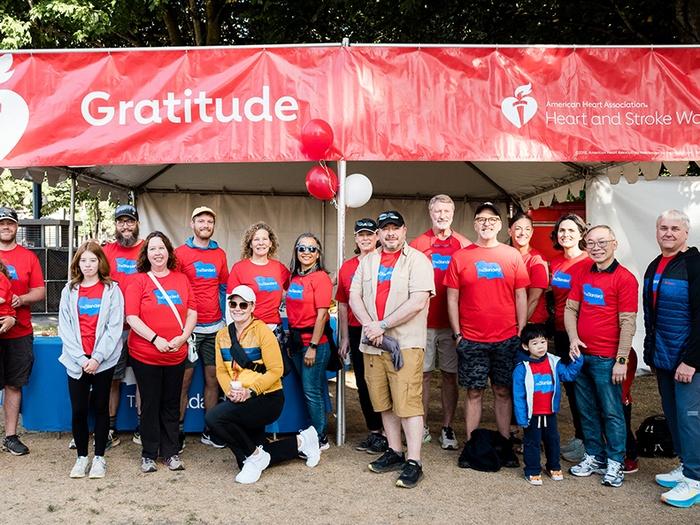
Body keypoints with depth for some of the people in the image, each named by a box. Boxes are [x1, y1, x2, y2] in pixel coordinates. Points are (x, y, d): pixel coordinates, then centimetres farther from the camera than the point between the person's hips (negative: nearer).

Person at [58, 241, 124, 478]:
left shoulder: (112, 290, 0)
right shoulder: (69, 291, 6)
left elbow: (115, 327, -6)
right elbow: (64, 327, 1)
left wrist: (97, 357, -13)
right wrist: (81, 358, -9)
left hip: (103, 360, -2)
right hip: (76, 361, 2)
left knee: (101, 407, 7)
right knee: (78, 409, 3)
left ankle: (99, 457, 18)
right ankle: (81, 456, 19)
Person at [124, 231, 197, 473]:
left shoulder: (182, 279, 8)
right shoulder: (139, 281, -2)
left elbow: (192, 312, 6)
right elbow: (132, 317, -10)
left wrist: (182, 337, -9)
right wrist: (156, 339, -18)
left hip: (176, 354, 3)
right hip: (145, 354, -3)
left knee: (171, 404, 11)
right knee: (150, 404, 6)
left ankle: (171, 452, 21)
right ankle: (149, 454, 18)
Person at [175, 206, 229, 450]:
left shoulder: (220, 254, 11)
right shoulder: (180, 253, -1)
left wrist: (225, 319, 11)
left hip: (215, 328, 4)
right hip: (188, 327, -4)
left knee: (213, 378, 7)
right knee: (183, 381, 0)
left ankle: (210, 431, 16)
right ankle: (177, 431, 10)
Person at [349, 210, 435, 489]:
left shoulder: (417, 260, -3)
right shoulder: (368, 261, 15)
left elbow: (418, 302, -13)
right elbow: (354, 296, 9)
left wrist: (383, 325, -14)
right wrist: (369, 325, -9)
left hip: (406, 343, -6)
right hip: (373, 343, 6)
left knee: (408, 402, -8)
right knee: (384, 402, 12)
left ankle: (413, 462, -3)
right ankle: (395, 452, 24)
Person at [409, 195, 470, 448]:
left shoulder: (464, 245, 4)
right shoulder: (418, 244, 3)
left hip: (452, 322, 1)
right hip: (424, 321, 0)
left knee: (450, 376, 7)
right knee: (422, 374, 5)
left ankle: (447, 428, 18)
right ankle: (422, 427, 16)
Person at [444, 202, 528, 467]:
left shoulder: (513, 255, 5)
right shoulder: (460, 257, 2)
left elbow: (521, 296, 7)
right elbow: (452, 298, 3)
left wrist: (521, 332, 2)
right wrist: (457, 333, -1)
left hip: (507, 339, 1)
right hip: (471, 340, -1)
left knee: (503, 391, 9)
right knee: (474, 392, 5)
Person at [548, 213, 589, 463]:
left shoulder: (589, 264, -11)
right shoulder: (554, 263, 9)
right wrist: (552, 323, 12)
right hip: (560, 330, 7)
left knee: (579, 385, 0)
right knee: (569, 385, 14)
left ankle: (584, 442, 12)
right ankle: (578, 436, 27)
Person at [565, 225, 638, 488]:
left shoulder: (625, 278, -9)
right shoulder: (581, 276, 9)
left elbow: (627, 322, -12)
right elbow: (570, 308, 11)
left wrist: (621, 360, -14)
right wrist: (573, 338, -6)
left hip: (607, 358, -6)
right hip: (581, 355, 6)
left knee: (611, 412, 2)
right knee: (587, 410, 14)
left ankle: (614, 464, 15)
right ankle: (594, 457, 27)